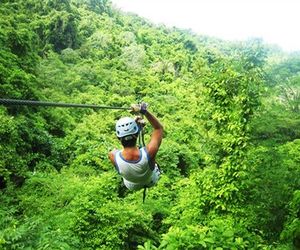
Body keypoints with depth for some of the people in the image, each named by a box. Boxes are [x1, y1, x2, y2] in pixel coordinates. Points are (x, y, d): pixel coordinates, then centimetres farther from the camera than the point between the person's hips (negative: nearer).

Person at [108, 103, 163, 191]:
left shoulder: (113, 156, -41)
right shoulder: (149, 152, -44)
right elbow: (159, 128, -25)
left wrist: (136, 126, -10)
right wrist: (144, 111, -33)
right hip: (151, 182, -1)